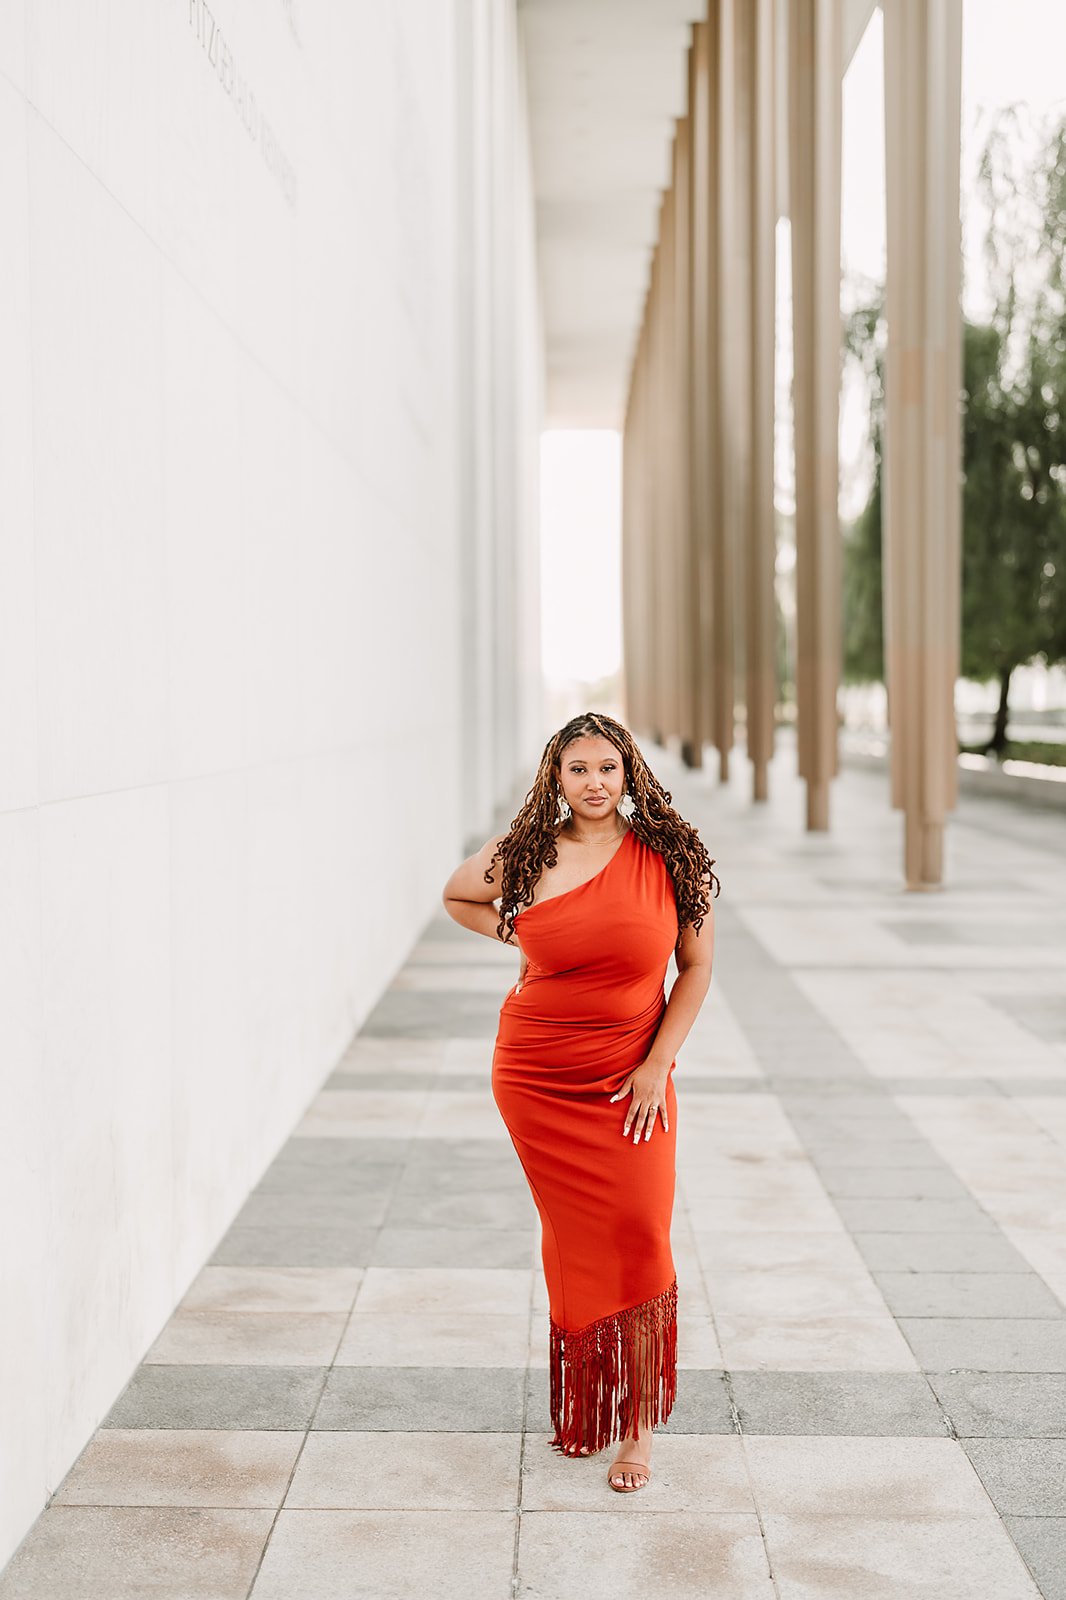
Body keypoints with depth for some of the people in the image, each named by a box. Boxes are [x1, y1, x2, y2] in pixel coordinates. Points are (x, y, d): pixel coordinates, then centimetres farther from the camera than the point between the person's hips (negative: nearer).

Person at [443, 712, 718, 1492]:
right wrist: (526, 941, 5)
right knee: (574, 1241, 8)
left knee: (638, 1237, -8)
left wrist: (658, 1063, -8)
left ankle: (639, 1421, 6)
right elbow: (457, 895, 19)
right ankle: (579, 1410, 25)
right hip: (537, 1077, 1)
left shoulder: (670, 855, -5)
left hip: (632, 1079, -1)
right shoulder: (525, 857, -2)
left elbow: (698, 966, -1)